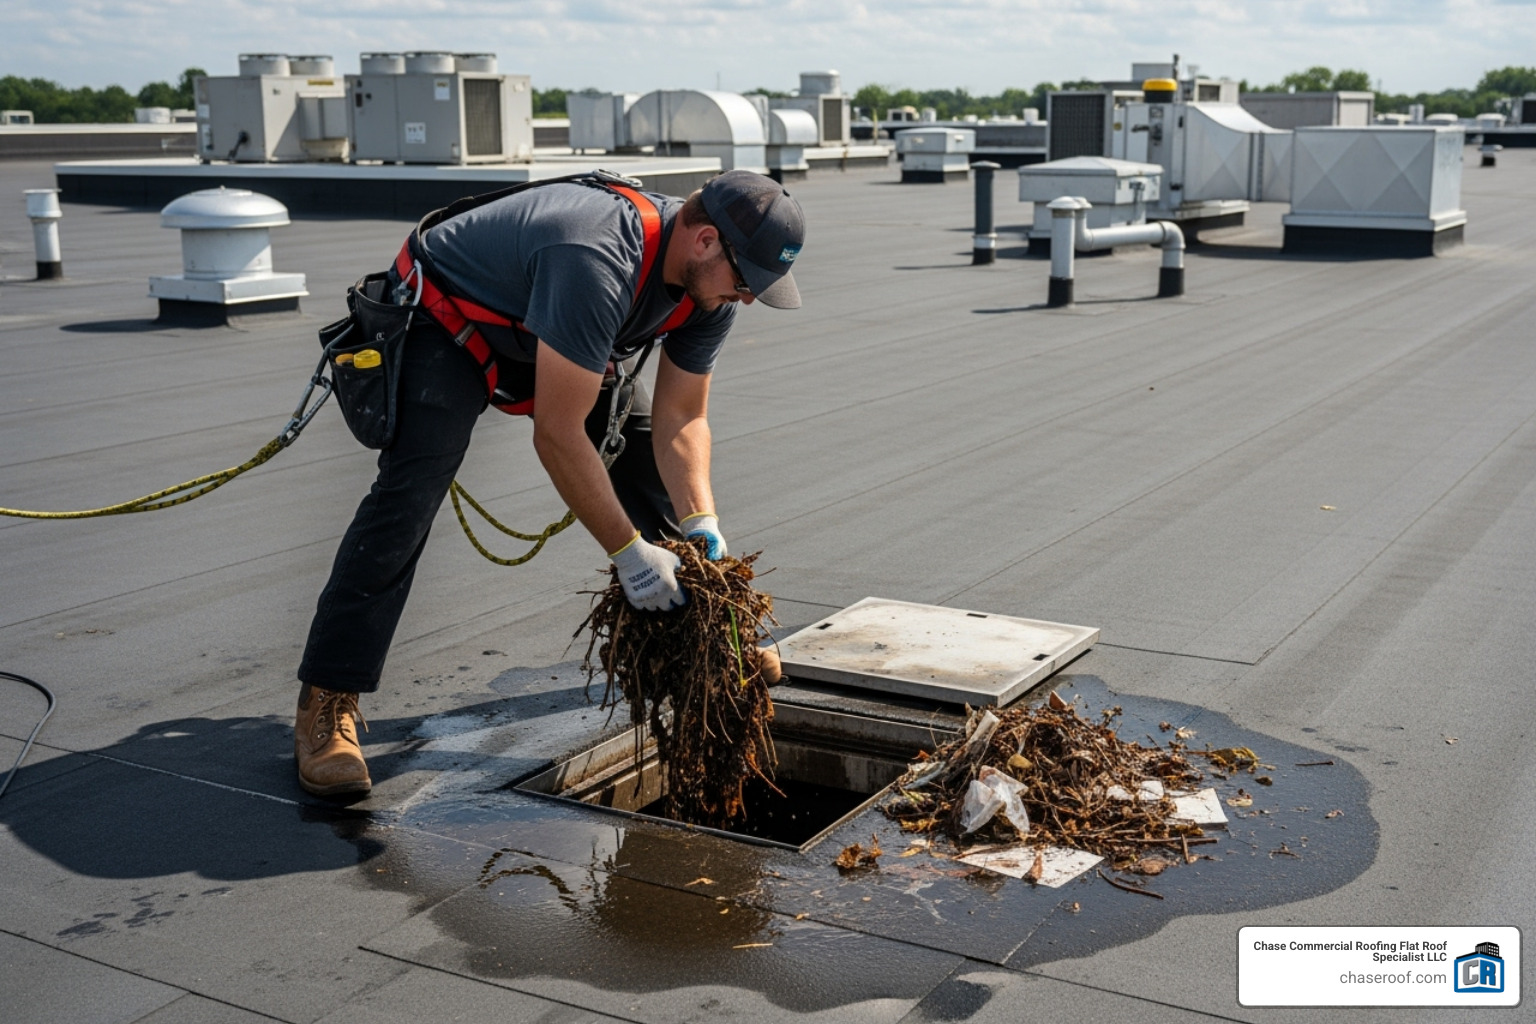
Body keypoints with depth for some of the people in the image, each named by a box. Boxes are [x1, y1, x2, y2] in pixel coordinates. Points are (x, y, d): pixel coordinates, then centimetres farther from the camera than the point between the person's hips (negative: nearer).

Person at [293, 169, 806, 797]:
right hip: (445, 318, -8)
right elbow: (557, 436, -39)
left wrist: (701, 521, -22)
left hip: (561, 337, 8)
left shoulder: (709, 281, -15)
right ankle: (326, 702, -19)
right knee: (409, 494, -23)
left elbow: (680, 419, -8)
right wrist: (629, 551, -34)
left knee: (649, 456, 3)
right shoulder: (596, 261, -42)